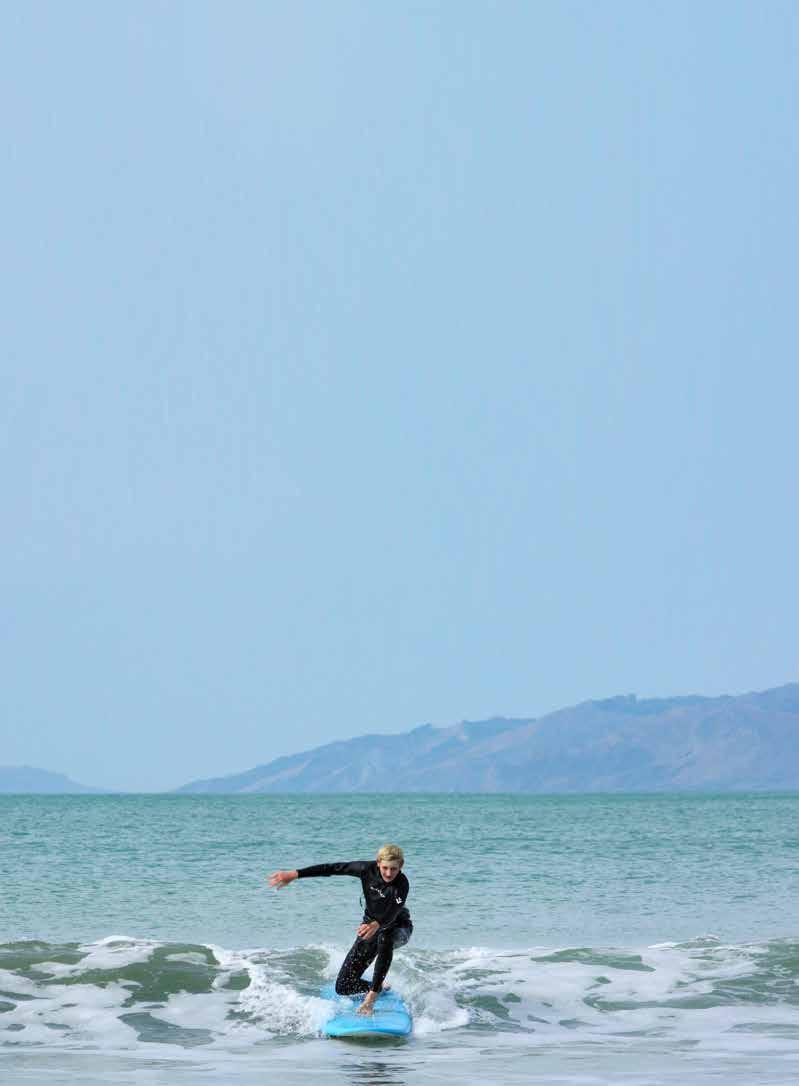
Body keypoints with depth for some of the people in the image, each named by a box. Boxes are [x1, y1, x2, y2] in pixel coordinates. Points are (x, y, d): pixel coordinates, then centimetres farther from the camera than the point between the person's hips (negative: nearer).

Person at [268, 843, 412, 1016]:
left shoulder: (401, 884, -30)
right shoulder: (368, 869, -19)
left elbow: (392, 912, -47)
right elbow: (331, 868, -15)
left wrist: (376, 925, -68)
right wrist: (294, 874, -19)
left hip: (398, 927, -4)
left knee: (385, 939, -45)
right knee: (343, 987, -2)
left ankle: (371, 996, -36)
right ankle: (379, 987, 30)